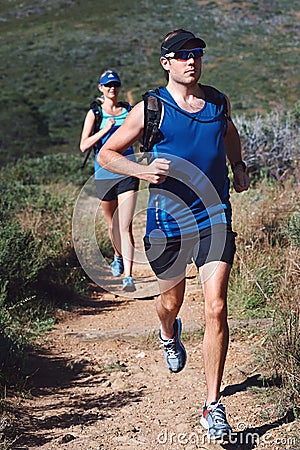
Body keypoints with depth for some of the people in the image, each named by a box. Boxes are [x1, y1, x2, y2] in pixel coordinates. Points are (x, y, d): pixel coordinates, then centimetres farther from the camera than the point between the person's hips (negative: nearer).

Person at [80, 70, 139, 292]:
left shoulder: (129, 111, 7)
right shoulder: (95, 113, 3)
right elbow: (84, 146, -9)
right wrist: (105, 129, -17)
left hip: (128, 172, -1)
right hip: (104, 173, 1)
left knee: (126, 226, -11)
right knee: (112, 223, 16)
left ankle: (128, 276, -15)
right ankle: (118, 256, 46)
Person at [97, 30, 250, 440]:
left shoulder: (218, 102, 7)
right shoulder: (152, 109, -5)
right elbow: (106, 153, 0)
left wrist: (238, 167, 13)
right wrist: (142, 171, -17)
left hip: (215, 218, 2)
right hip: (169, 220, -1)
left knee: (216, 308, -9)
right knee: (171, 301, 16)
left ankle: (213, 407, -1)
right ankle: (169, 336, 57)